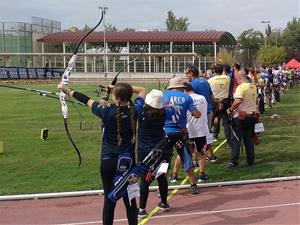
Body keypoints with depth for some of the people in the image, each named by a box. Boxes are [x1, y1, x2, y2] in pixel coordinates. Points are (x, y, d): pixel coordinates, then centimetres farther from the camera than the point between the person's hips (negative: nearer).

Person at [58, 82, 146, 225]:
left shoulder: (107, 112, -14)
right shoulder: (134, 110, -8)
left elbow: (86, 100, 0)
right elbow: (142, 91, 10)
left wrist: (67, 91, 12)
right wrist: (125, 88, 7)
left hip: (109, 162, -2)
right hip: (128, 162, 2)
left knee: (109, 200, 6)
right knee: (130, 199, 10)